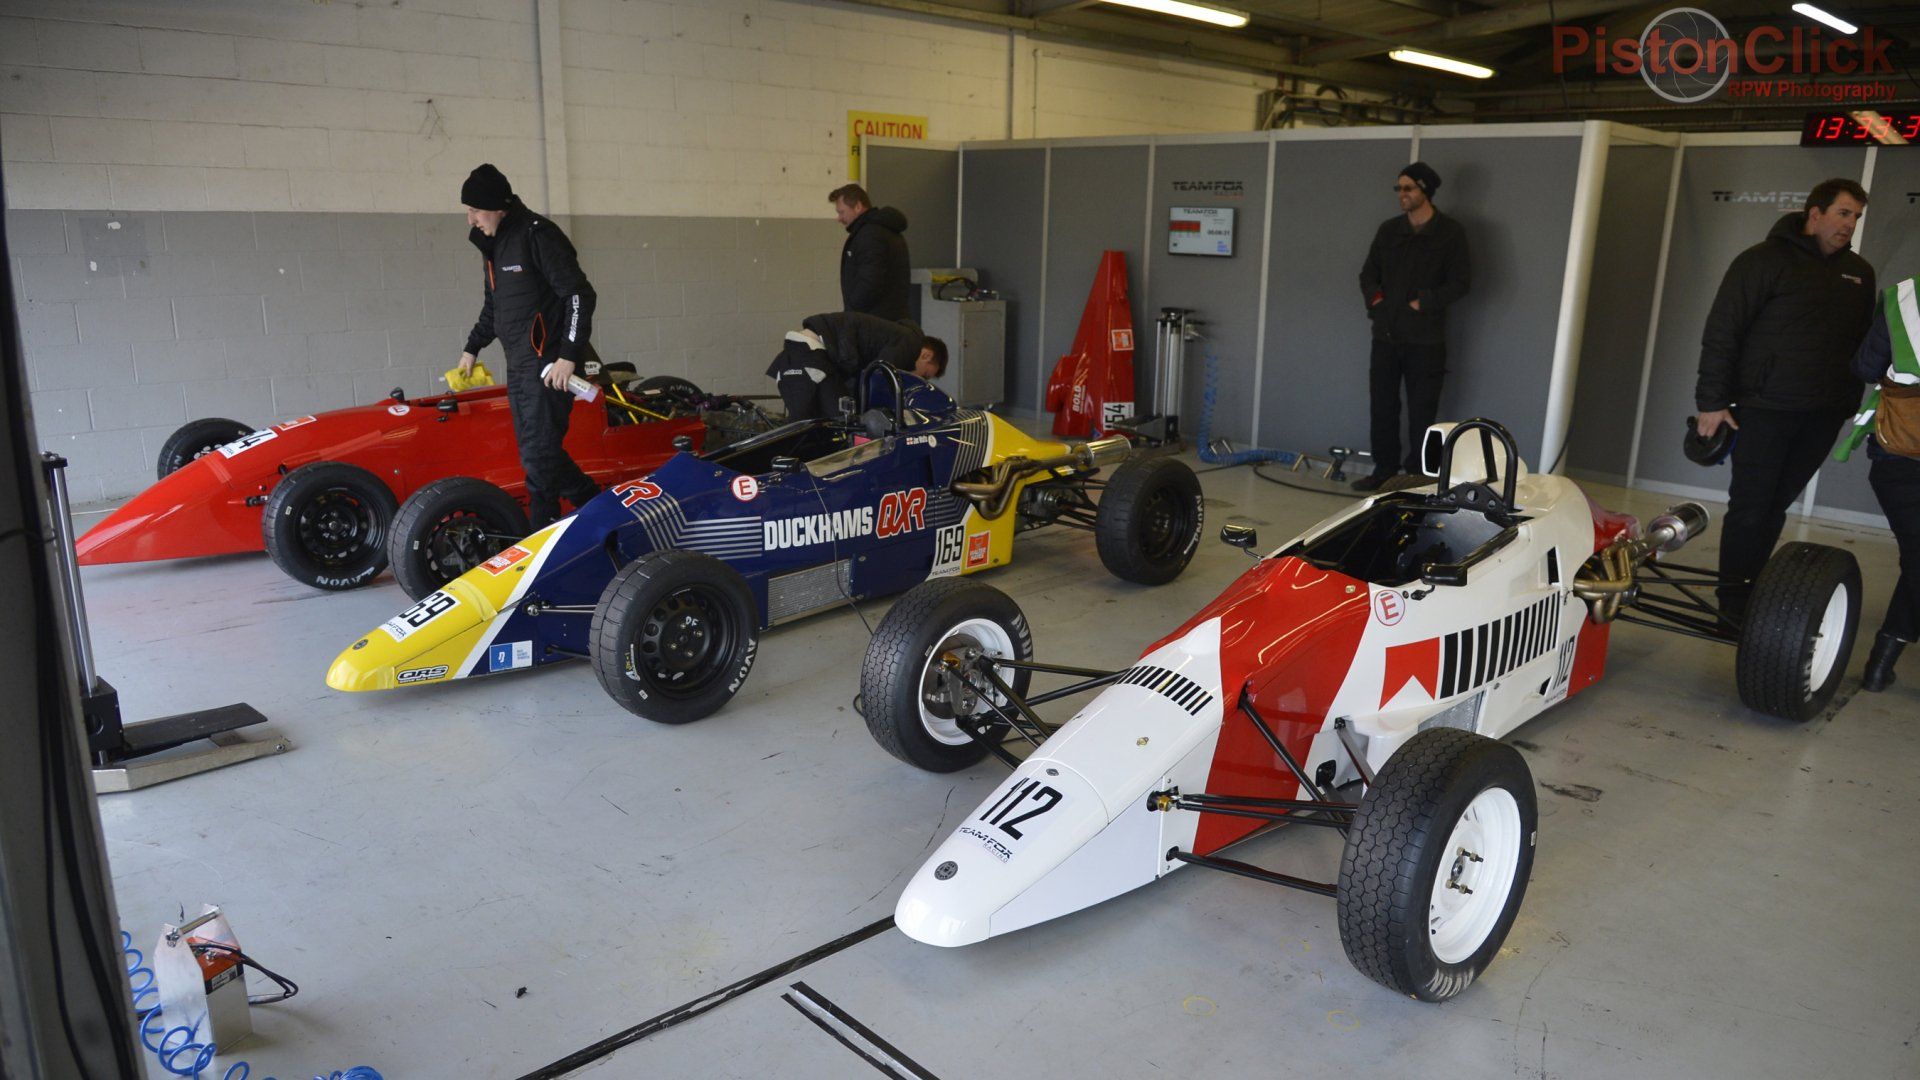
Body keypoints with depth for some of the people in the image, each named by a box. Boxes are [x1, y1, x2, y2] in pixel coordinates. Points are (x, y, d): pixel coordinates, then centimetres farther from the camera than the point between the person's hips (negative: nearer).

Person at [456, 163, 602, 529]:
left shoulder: (537, 235, -11)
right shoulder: (494, 243, 16)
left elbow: (580, 295, -16)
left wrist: (568, 356, -20)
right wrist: (472, 347, 30)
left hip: (549, 364, -9)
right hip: (518, 365, 9)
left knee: (539, 452, -10)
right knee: (535, 450, 7)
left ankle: (541, 533, 0)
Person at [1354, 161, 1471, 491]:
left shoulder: (1450, 232, -2)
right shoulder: (1388, 229, 12)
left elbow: (1460, 282, -5)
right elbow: (1368, 273, 17)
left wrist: (1423, 304, -13)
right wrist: (1375, 298, -2)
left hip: (1426, 339, -4)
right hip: (1386, 334, 5)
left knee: (1421, 412, -1)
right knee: (1382, 406, 8)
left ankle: (1418, 475, 7)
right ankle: (1384, 470, 19)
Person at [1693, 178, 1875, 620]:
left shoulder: (1859, 273, 14)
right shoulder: (1766, 260, -4)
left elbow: (1864, 344, 21)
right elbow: (1721, 332, -9)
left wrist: (1849, 403, 15)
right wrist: (1712, 401, -13)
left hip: (1823, 416, 5)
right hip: (1765, 408, -5)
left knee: (1777, 504, 8)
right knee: (1751, 504, -3)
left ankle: (1750, 585, 17)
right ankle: (1733, 597, 6)